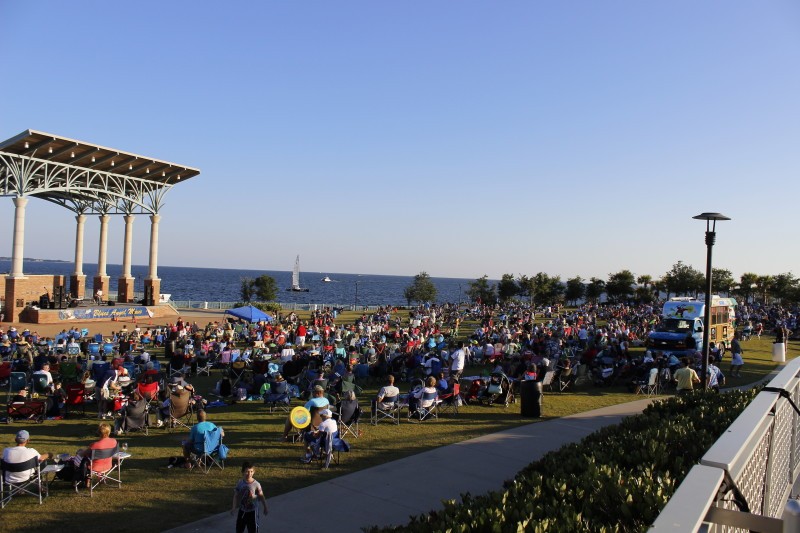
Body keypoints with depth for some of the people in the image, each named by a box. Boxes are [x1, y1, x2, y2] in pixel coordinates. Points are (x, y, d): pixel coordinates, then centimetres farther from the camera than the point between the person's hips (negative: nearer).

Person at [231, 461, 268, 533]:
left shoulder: (256, 484, -19)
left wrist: (265, 508, -5)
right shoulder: (240, 483, -10)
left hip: (252, 510, -3)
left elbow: (261, 497, -10)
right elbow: (236, 496, -2)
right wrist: (234, 508, -7)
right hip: (242, 510, 3)